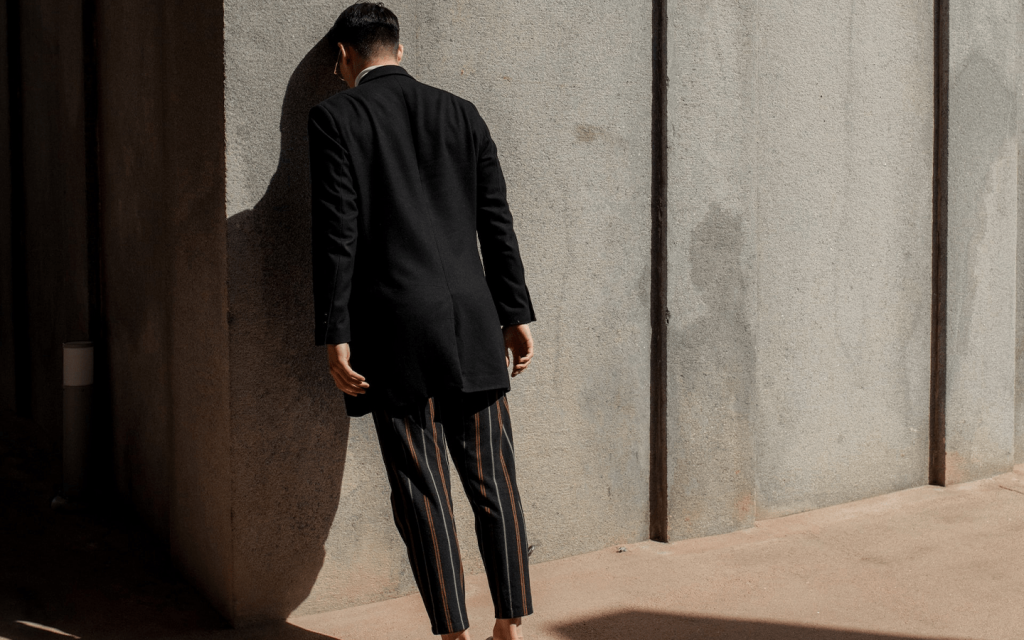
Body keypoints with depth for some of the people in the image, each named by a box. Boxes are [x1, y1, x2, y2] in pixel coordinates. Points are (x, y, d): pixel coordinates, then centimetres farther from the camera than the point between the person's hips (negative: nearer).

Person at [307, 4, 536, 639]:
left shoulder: (336, 117, -1)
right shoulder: (461, 112, 11)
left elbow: (336, 234, -8)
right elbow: (497, 222, 9)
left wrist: (335, 336, -6)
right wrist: (516, 314, 12)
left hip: (394, 335, -4)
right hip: (472, 325, 4)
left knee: (422, 492, 3)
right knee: (493, 481, 9)